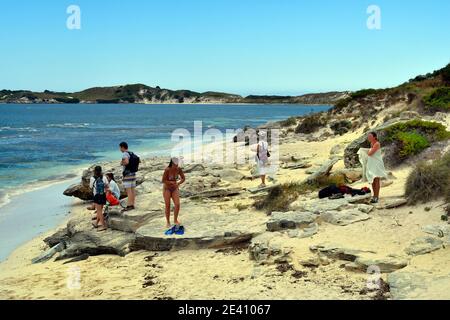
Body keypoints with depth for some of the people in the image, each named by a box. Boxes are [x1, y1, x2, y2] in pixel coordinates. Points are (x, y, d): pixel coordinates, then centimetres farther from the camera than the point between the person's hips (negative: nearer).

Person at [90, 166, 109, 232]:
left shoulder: (92, 178, -9)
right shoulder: (104, 177, 1)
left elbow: (91, 187, 4)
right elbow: (106, 186, 4)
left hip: (97, 196, -5)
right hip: (103, 195, 5)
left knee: (99, 211, -1)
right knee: (99, 210, 17)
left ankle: (103, 225, -3)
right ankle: (97, 222, 31)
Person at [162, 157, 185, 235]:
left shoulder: (179, 169, -12)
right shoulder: (167, 170, -23)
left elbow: (183, 178, -4)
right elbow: (163, 181, -19)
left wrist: (178, 183, -21)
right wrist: (172, 182, -28)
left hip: (175, 189, 3)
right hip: (167, 189, -3)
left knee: (177, 205, -10)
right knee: (168, 206, -2)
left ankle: (175, 220, 9)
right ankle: (168, 222, 14)